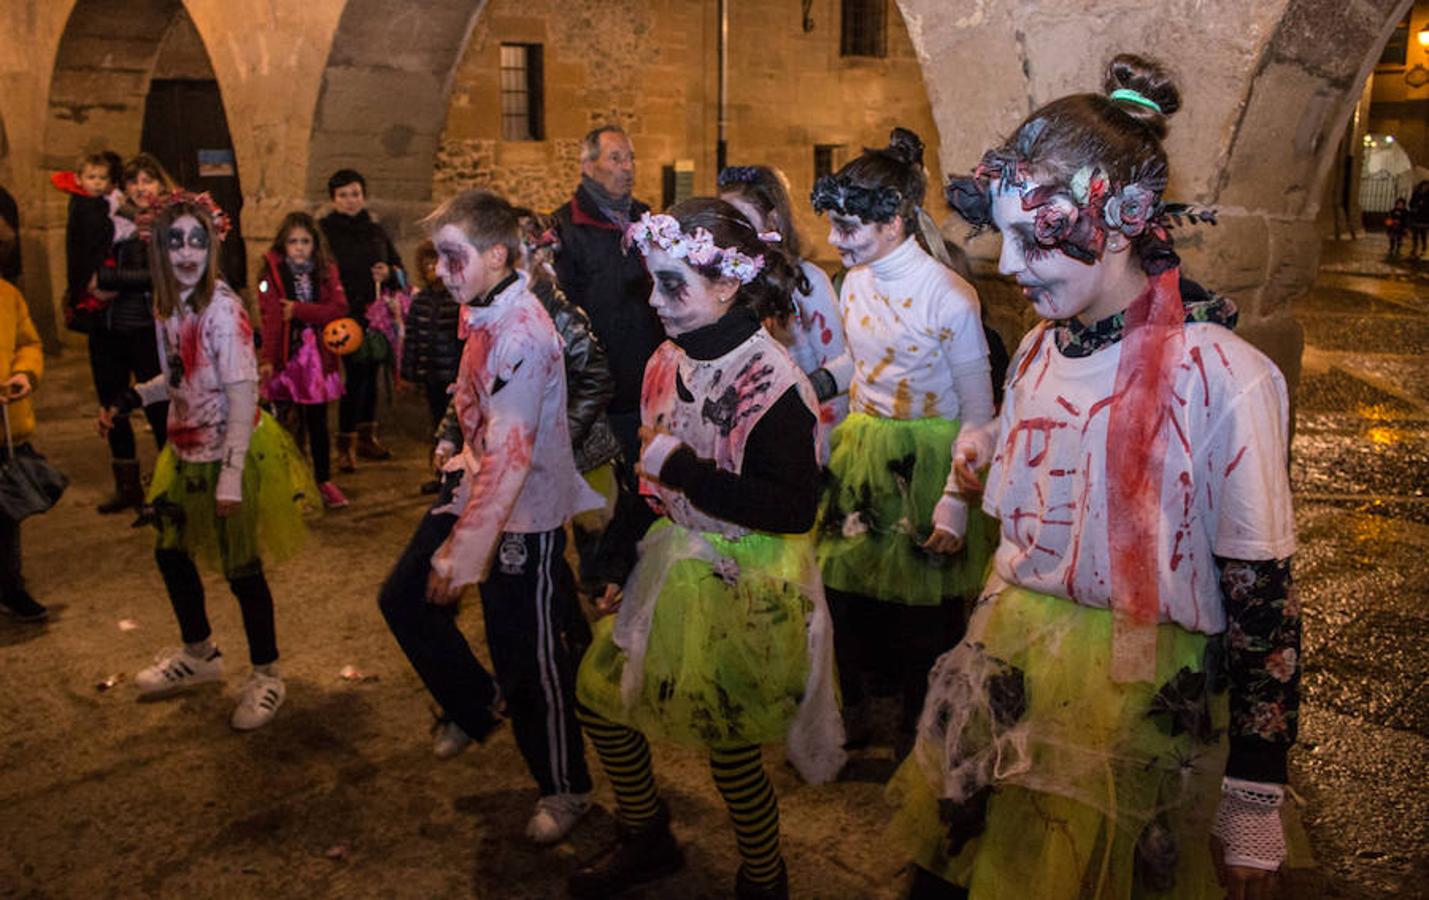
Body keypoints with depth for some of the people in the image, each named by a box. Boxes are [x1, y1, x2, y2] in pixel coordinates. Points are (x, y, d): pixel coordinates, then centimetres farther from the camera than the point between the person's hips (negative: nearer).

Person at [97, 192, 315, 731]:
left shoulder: (222, 308, -21)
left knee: (241, 568, 3)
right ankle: (199, 655, 42)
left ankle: (266, 676, 23)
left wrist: (230, 478, -24)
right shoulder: (168, 306, 2)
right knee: (171, 552, 19)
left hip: (232, 453, -8)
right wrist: (133, 398, 3)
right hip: (185, 453, 8)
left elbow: (242, 395, -23)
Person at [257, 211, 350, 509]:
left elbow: (339, 308, -6)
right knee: (280, 422, 0)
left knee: (317, 422, 10)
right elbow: (270, 317, -12)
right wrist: (268, 359, -19)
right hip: (284, 354, -2)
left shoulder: (326, 270, 7)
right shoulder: (272, 270, -3)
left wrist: (299, 310, -14)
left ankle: (324, 481, 20)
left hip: (317, 354, 2)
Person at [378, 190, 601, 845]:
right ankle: (480, 703, 35)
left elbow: (509, 456, -30)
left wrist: (465, 552, -28)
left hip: (525, 510, -9)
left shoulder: (521, 335, -26)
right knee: (405, 597, 14)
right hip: (473, 484, 9)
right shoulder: (480, 310, 2)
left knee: (528, 655, 3)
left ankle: (565, 789, 24)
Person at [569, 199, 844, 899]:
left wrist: (681, 467, -23)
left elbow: (792, 510, -26)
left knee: (727, 740, 3)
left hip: (746, 589, -8)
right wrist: (617, 565, 12)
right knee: (599, 693, 14)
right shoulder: (669, 362, 1)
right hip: (674, 568, 8)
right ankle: (646, 840, 39)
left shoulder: (771, 382, -21)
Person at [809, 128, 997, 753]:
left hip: (926, 462, -5)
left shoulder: (948, 297, -19)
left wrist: (955, 507, -15)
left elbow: (978, 413, -14)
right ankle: (854, 715, 33)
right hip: (860, 455, 6)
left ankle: (915, 730, 31)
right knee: (846, 590, 11)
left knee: (922, 609, 8)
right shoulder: (854, 283, 1)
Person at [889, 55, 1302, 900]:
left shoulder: (1224, 378, -18)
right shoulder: (1040, 349, 2)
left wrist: (1255, 811, -11)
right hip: (1006, 671, 6)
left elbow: (1264, 611, -14)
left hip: (1133, 702, -6)